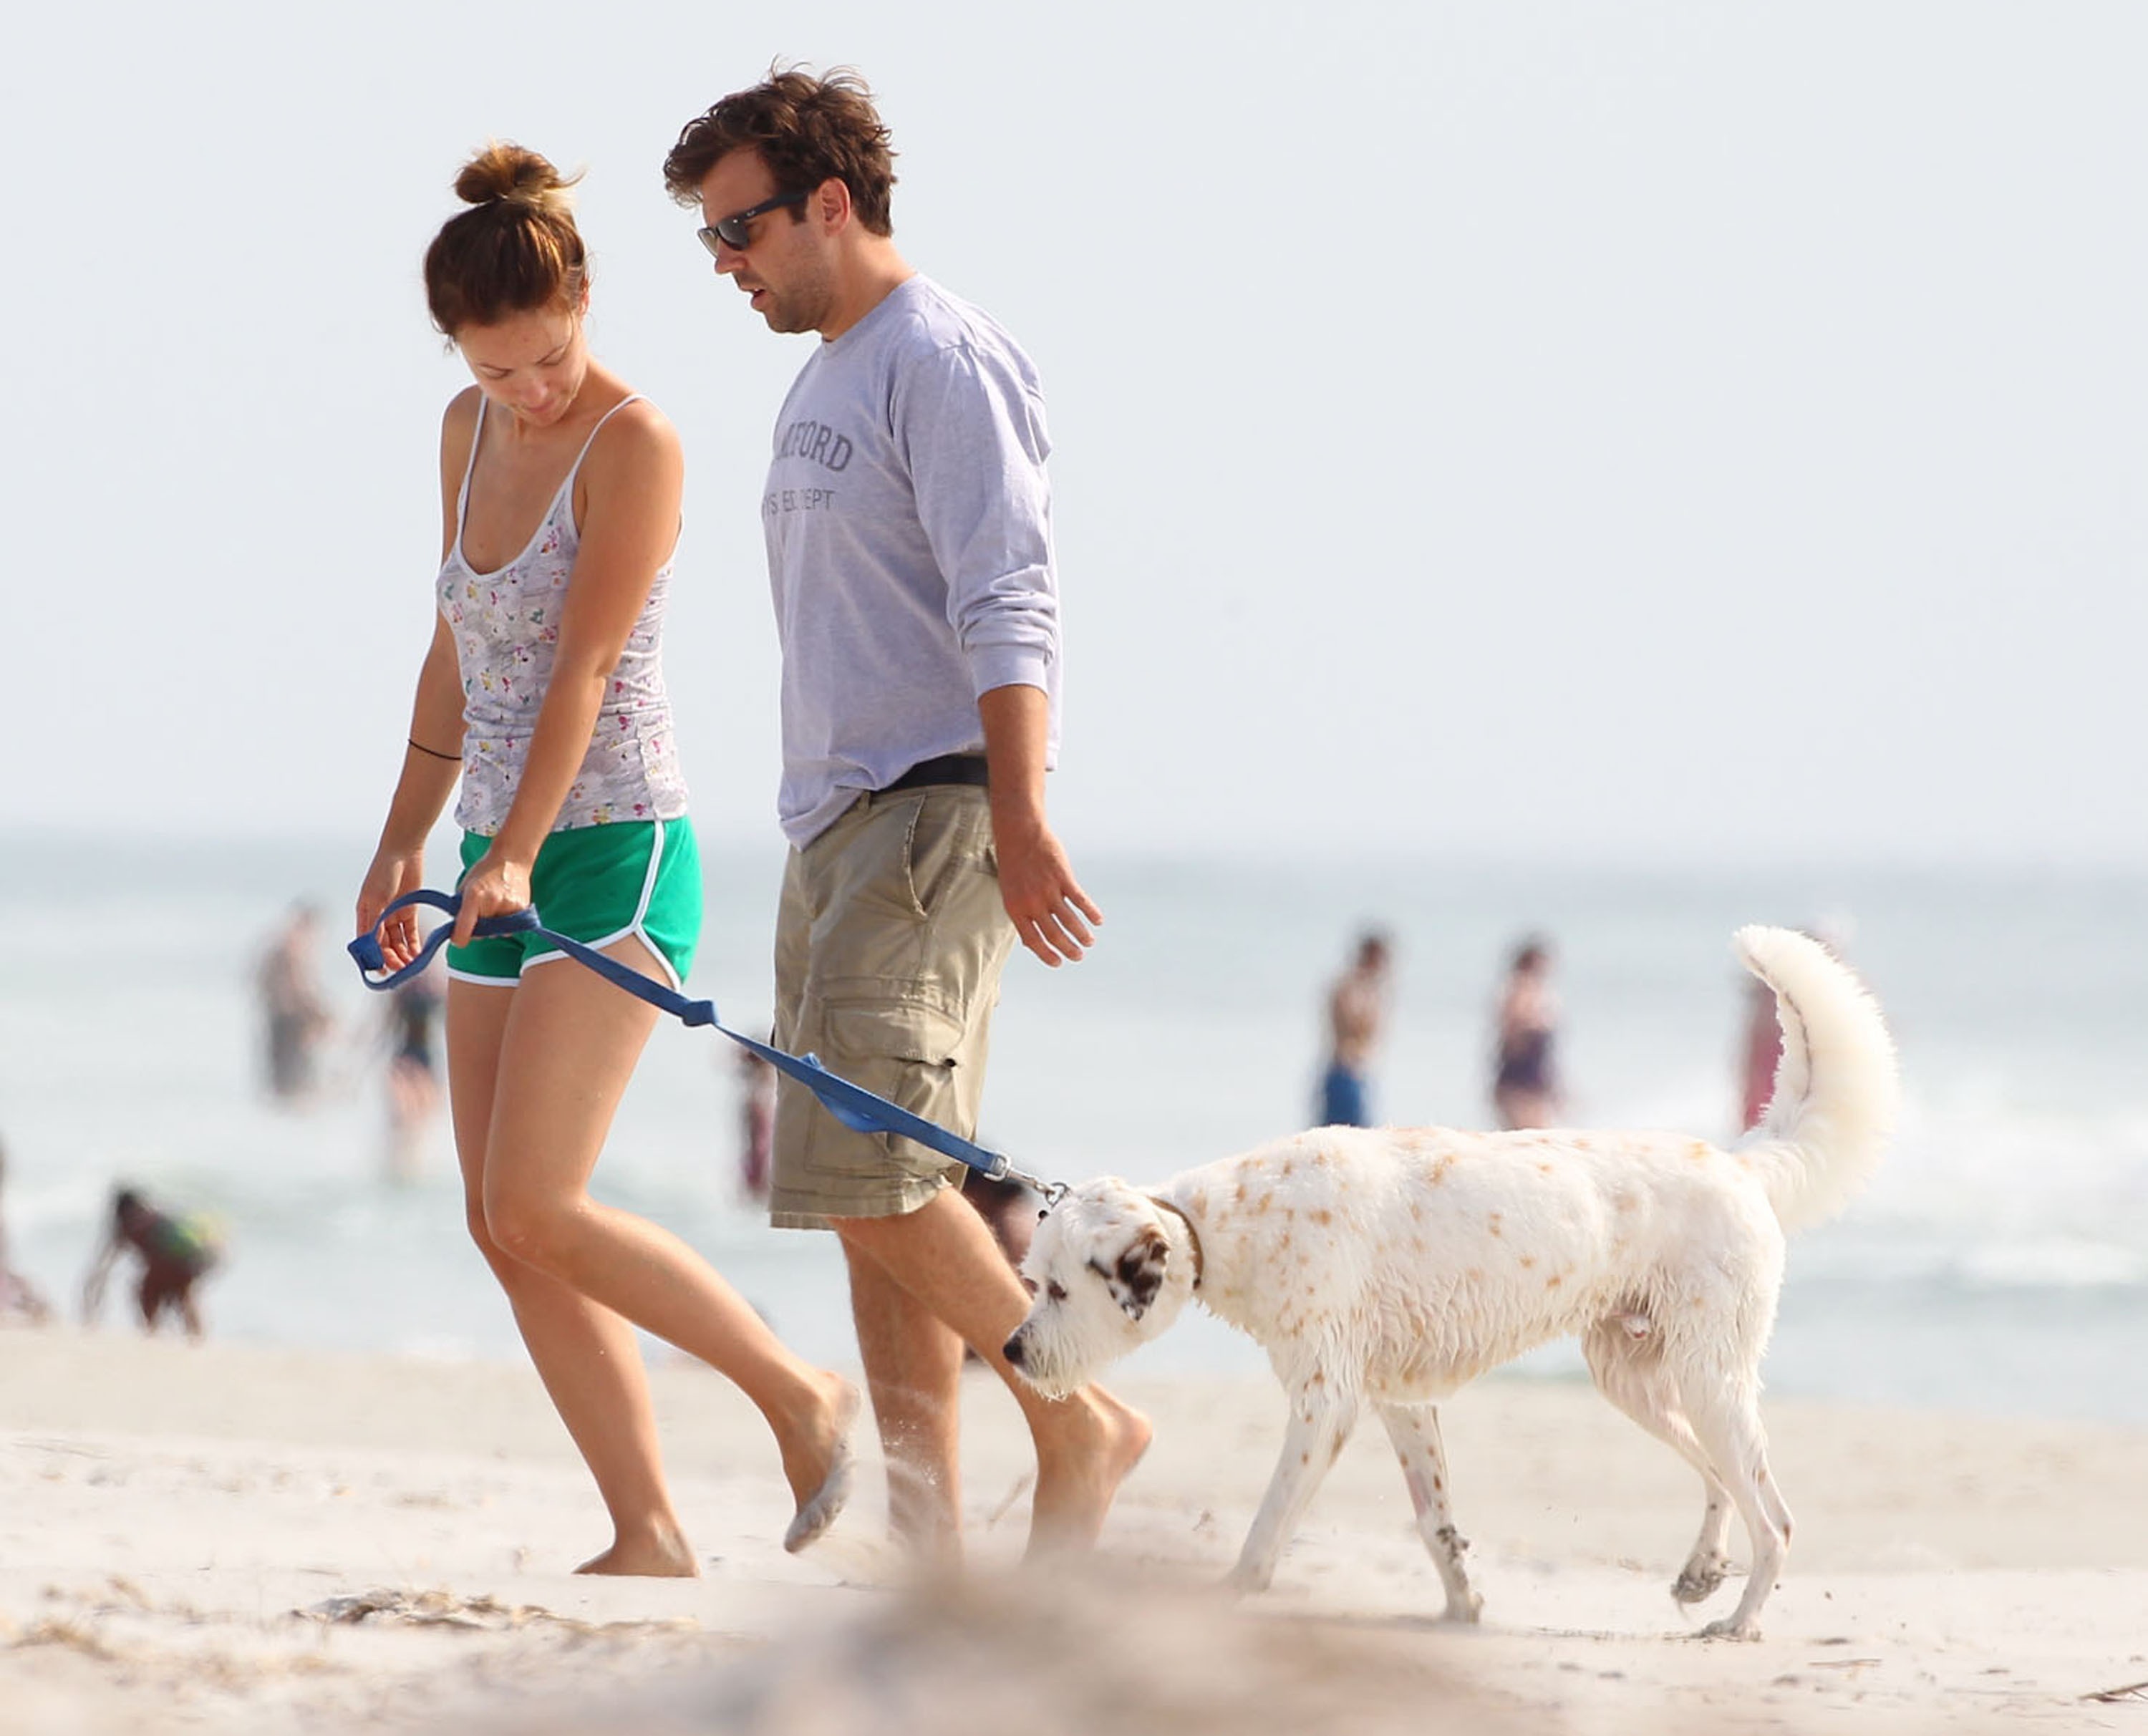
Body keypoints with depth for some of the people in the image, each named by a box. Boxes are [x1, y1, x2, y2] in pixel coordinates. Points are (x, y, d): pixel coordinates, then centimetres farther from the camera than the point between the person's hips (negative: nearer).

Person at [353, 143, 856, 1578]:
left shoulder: (634, 445, -11)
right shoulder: (472, 433, 11)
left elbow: (583, 668, -19)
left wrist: (517, 857, -27)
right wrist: (404, 844, 21)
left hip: (616, 855, -8)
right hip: (500, 867, 8)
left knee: (535, 1208, -16)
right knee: (505, 1230, 1)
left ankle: (802, 1396, -1)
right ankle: (650, 1536, 4)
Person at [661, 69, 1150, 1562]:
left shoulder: (942, 364, -10)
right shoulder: (827, 381, 20)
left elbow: (1009, 612, -19)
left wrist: (1019, 818, -28)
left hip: (935, 812, -10)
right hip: (840, 823, 10)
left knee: (862, 1173, -16)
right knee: (879, 1197, 5)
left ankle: (1080, 1424, -3)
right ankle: (928, 1538, 4)